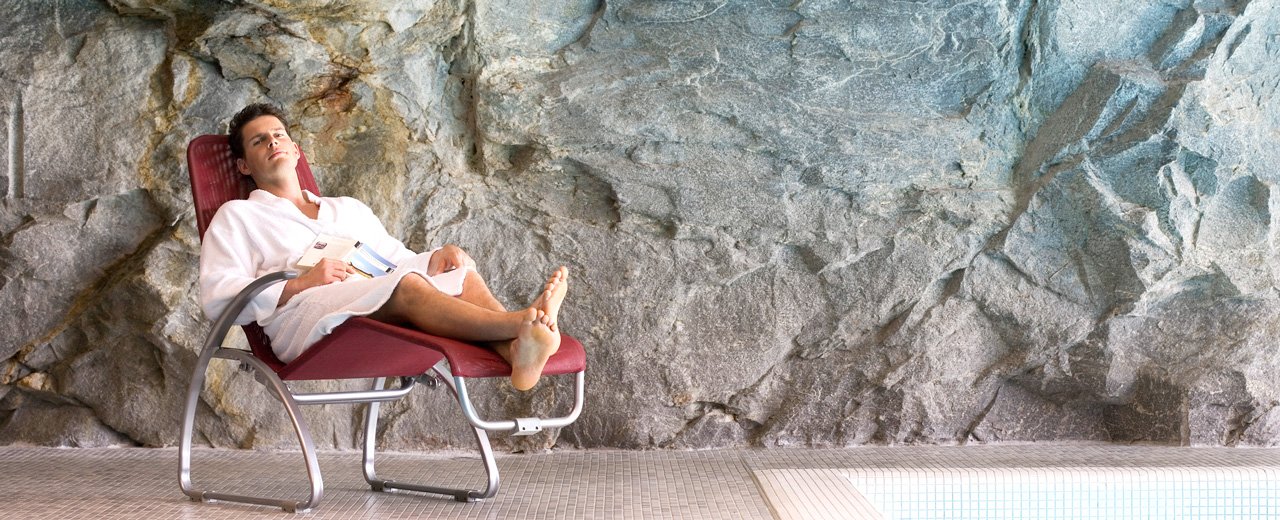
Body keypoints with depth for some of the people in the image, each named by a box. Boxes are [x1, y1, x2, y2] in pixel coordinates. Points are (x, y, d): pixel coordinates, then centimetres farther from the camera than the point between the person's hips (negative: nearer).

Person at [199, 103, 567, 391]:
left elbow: (400, 260, 31)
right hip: (302, 314, -5)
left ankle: (517, 351, -51)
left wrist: (435, 258, 6)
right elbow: (217, 298, 6)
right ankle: (522, 323, -51)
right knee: (407, 285, -34)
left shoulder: (349, 208, 36)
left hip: (385, 314, 5)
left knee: (461, 272, -22)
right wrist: (300, 285, -8)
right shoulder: (236, 216, 21)